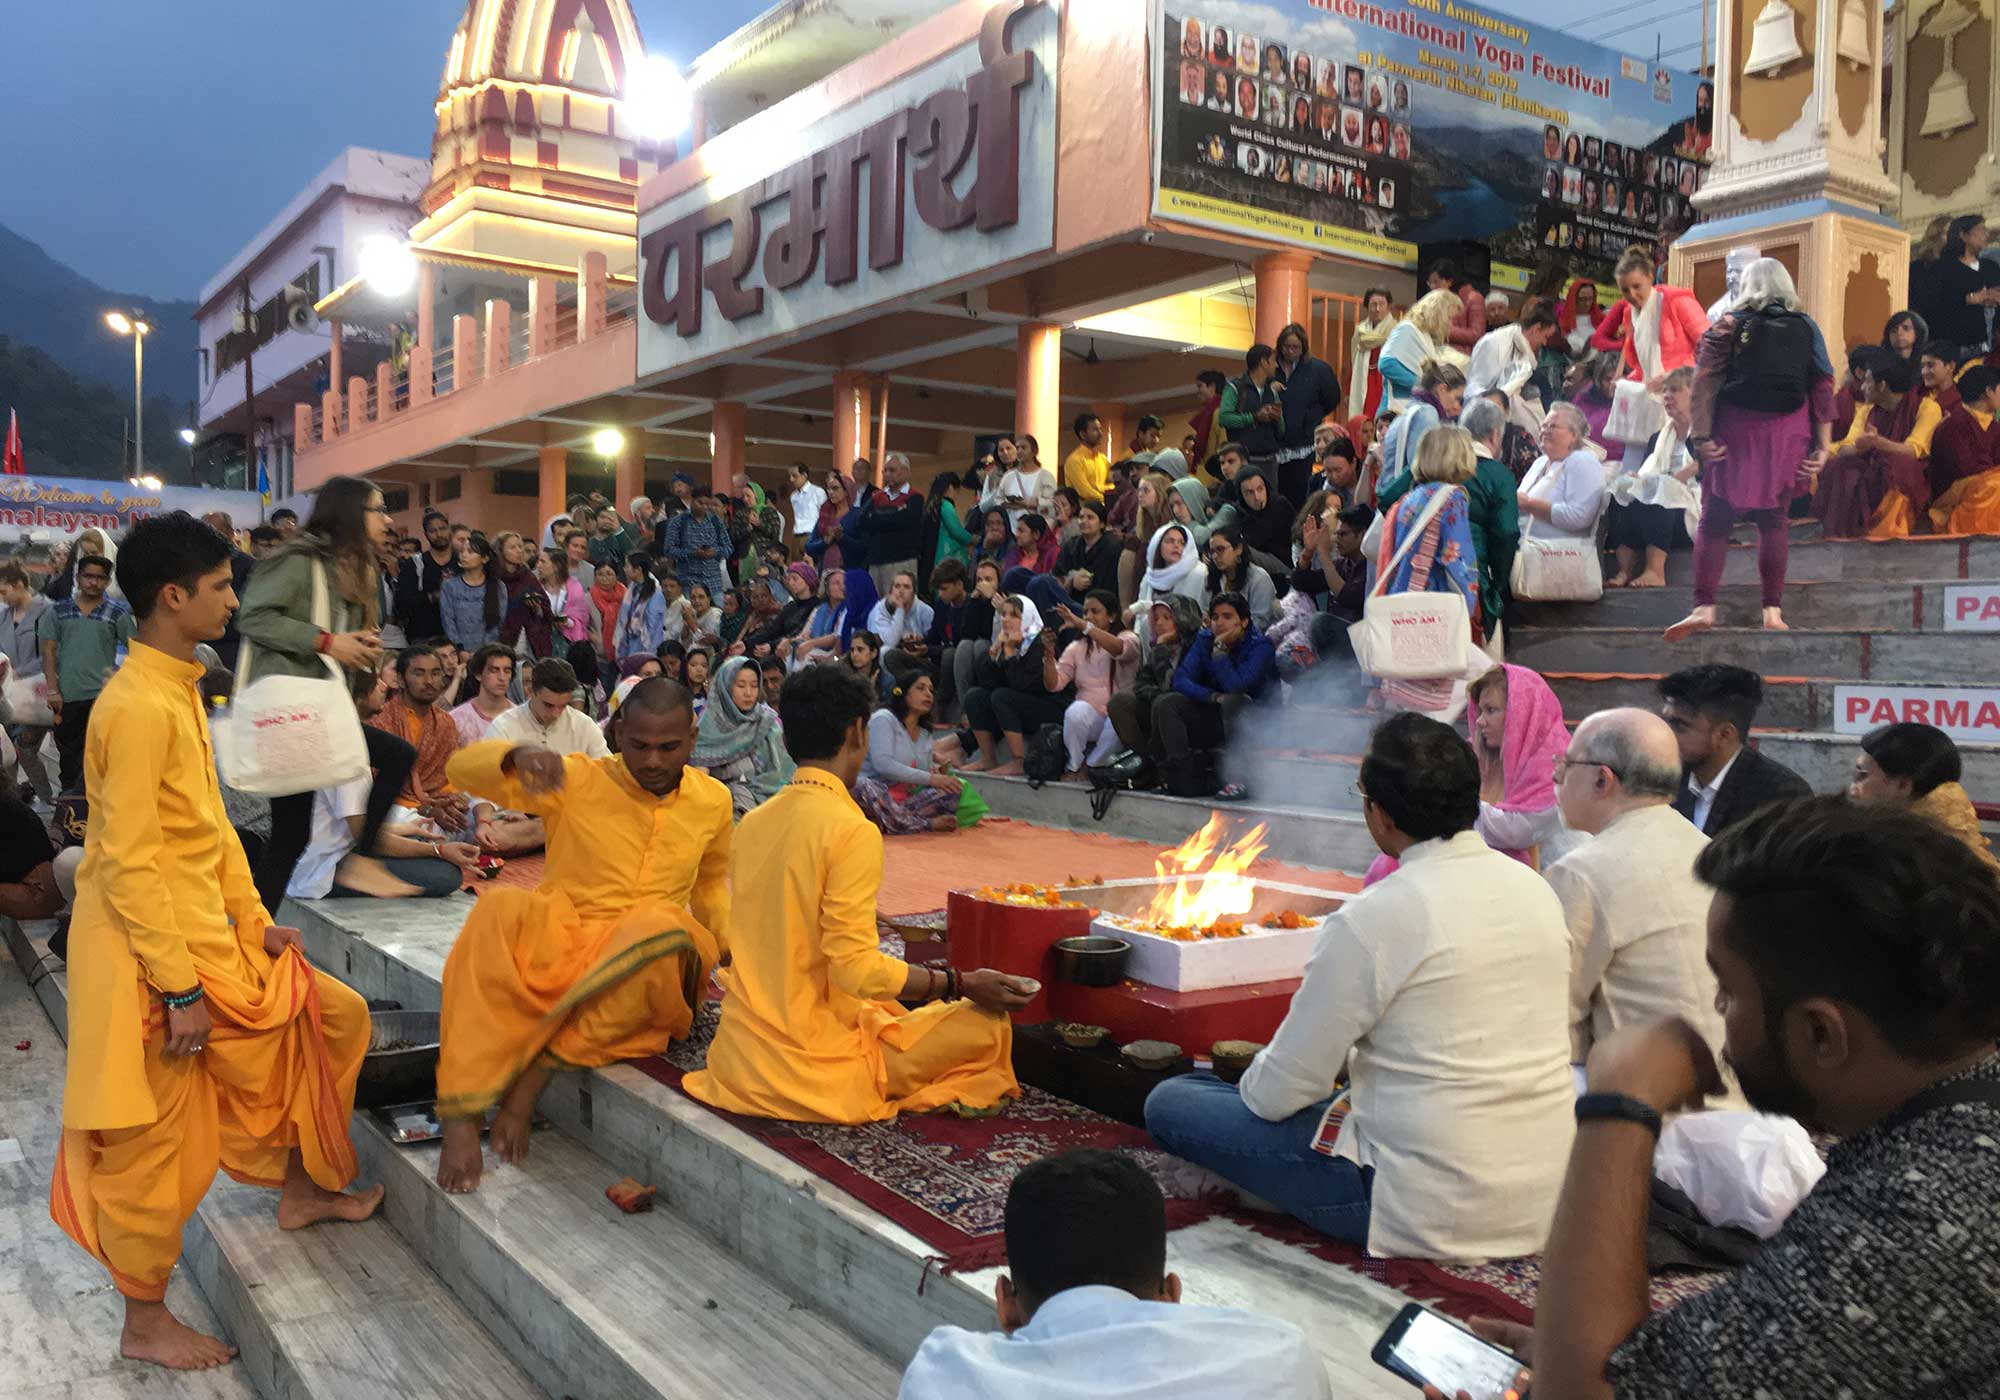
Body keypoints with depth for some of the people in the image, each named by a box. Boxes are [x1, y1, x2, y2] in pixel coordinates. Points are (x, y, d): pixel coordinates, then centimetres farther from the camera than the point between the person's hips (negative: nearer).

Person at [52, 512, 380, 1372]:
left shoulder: (179, 691, 9)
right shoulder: (138, 705, -21)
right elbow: (130, 863, -22)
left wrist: (253, 922, 11)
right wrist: (180, 988, -21)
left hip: (204, 939, 9)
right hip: (148, 954, -9)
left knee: (332, 1016, 16)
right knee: (154, 1137, 4)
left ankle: (300, 1188, 33)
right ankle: (144, 1323, 21)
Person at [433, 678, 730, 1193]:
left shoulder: (712, 801, 7)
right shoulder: (578, 780, -2)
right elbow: (464, 768, -10)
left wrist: (731, 949, 10)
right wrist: (517, 756, -32)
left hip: (642, 963, 1)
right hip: (556, 940, -1)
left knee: (663, 926, -36)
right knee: (501, 909, -34)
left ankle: (540, 1065, -26)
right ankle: (461, 1115, -33)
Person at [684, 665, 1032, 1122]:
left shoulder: (753, 822, 6)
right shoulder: (853, 831, -18)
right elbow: (857, 968, -22)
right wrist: (962, 984, -12)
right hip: (812, 1063, -8)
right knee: (987, 1021, -1)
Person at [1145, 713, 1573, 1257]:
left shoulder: (1373, 918, -20)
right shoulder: (1535, 889, 2)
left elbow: (1279, 1092, -13)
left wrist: (1253, 1082, 11)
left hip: (1430, 1214, -7)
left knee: (1168, 1103, 0)